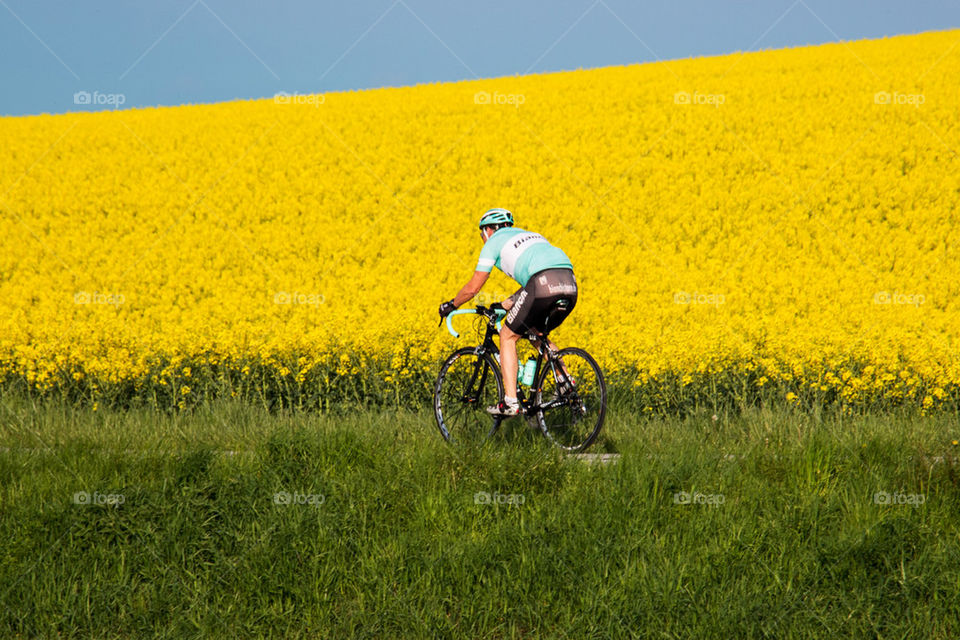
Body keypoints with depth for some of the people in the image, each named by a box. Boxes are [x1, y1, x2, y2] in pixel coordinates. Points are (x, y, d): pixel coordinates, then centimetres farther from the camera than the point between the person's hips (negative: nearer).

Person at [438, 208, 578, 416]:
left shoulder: (494, 242, 18)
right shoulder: (529, 235, 37)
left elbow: (473, 288, 16)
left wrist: (450, 305, 33)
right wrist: (507, 304, 52)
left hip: (544, 284, -7)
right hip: (569, 284, 7)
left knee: (508, 336, 10)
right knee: (536, 333, 30)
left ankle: (510, 401, 0)